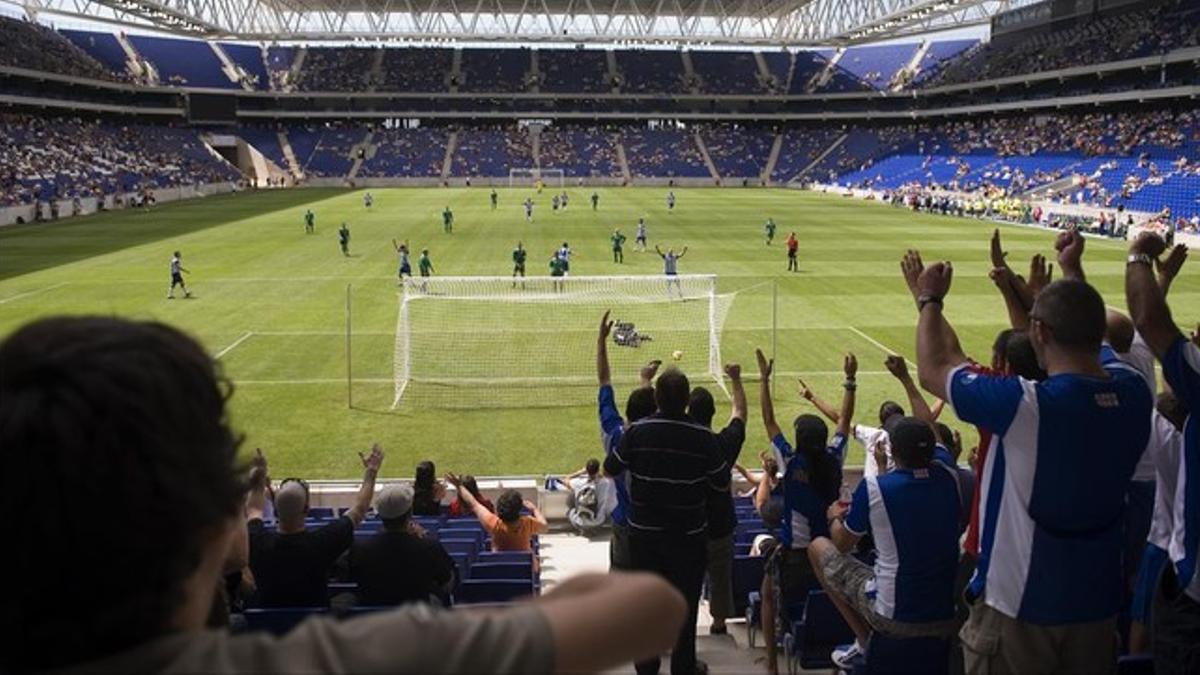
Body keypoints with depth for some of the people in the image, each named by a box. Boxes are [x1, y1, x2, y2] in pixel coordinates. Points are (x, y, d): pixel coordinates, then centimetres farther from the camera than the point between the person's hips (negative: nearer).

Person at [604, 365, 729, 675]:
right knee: (685, 602, 13)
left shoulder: (637, 432, -13)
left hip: (644, 533, 1)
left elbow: (610, 469, -1)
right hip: (689, 535, -1)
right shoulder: (703, 437, -15)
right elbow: (722, 484, -4)